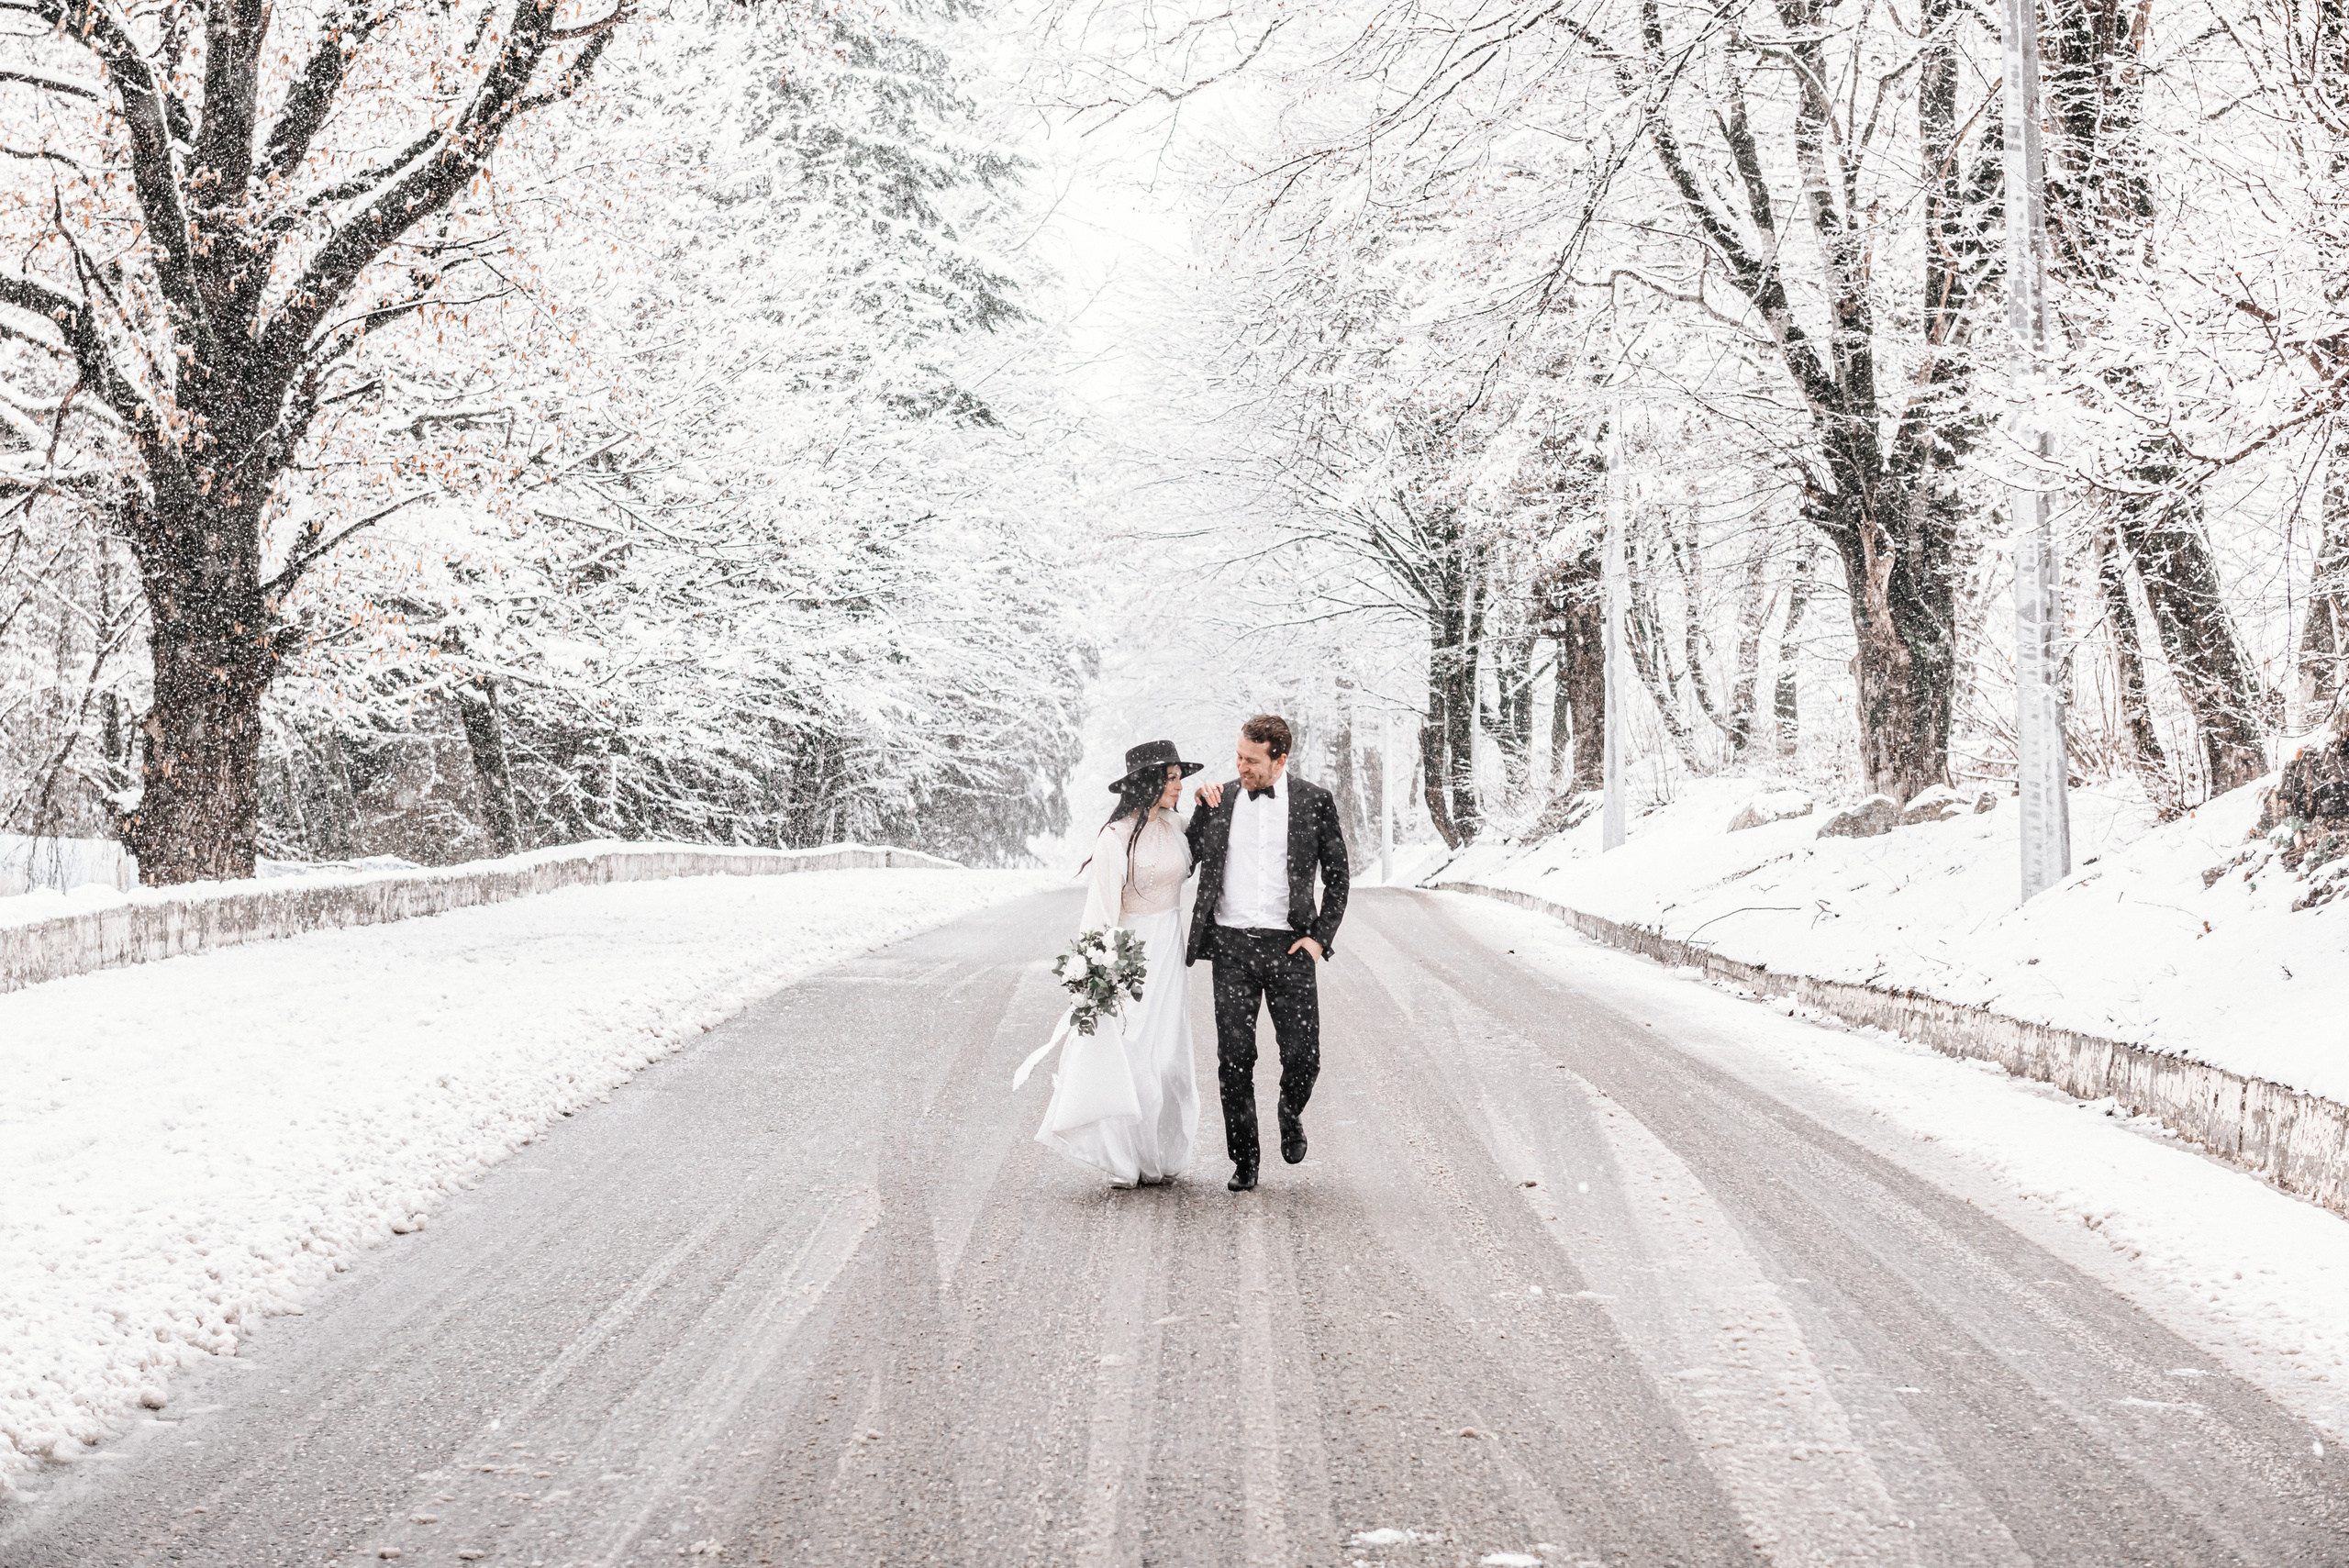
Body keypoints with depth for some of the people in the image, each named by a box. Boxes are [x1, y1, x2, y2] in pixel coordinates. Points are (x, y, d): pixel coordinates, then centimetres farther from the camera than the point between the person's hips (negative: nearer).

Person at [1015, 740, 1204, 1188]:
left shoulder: (1172, 827, 6)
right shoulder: (1116, 836, -15)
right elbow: (1102, 908, -16)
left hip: (1169, 953, 6)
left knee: (1168, 1055, 8)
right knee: (1130, 1054, -4)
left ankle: (1160, 1158, 19)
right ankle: (1127, 1161, 6)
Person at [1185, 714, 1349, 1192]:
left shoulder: (1314, 802, 1)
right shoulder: (1220, 800, 6)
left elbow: (1337, 878, 7)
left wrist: (1320, 937, -3)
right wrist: (1203, 809, -1)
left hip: (1289, 946, -1)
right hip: (1231, 945, 1)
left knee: (1303, 1055, -3)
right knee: (1234, 1059, 0)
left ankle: (1291, 1117, 29)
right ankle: (1244, 1161, 12)